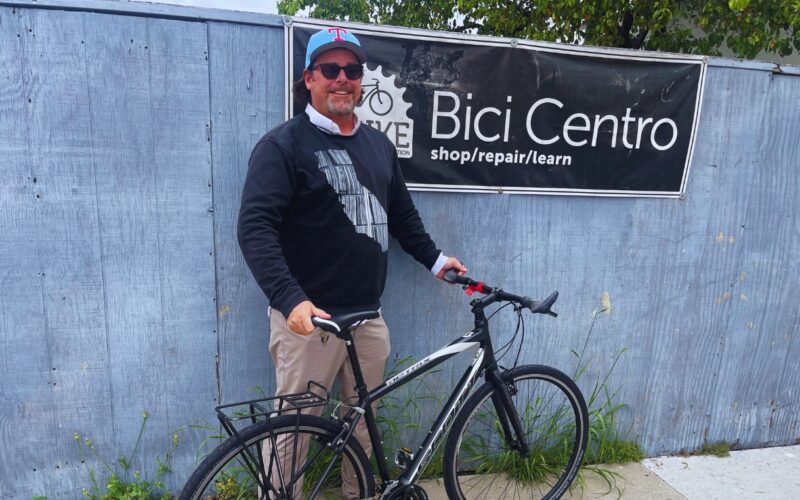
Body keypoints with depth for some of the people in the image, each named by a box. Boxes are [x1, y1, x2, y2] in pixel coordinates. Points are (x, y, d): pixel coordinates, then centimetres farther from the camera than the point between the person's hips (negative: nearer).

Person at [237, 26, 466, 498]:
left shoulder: (379, 144, 13)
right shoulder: (283, 144, -6)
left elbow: (403, 214, 23)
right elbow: (255, 227, -17)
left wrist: (435, 259, 20)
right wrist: (290, 298, -29)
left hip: (368, 315, 6)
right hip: (309, 317, -5)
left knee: (364, 420, 18)